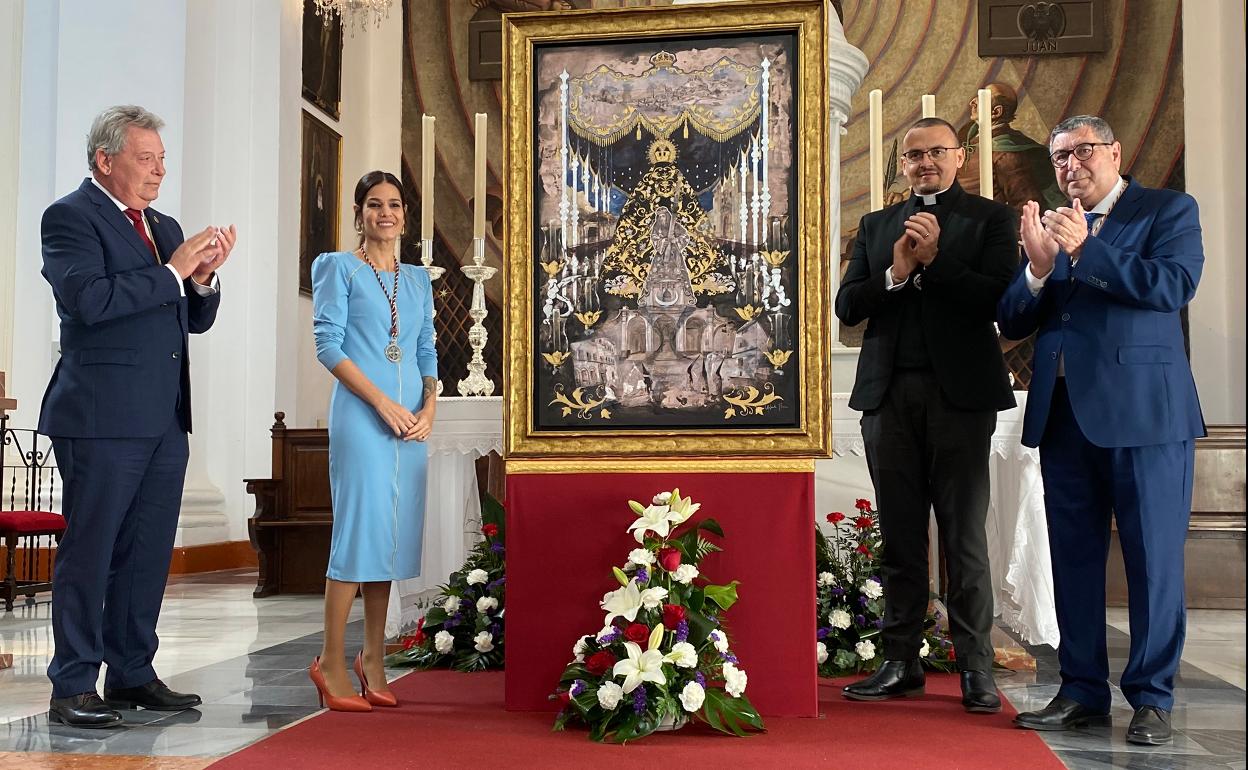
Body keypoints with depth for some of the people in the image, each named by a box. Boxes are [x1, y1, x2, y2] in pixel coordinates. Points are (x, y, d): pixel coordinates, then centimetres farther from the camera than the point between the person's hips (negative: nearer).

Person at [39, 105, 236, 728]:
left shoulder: (165, 227, 19)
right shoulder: (70, 216, -3)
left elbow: (197, 320, 19)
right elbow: (89, 300, -19)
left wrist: (203, 278, -1)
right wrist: (173, 272, -15)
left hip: (165, 419, 7)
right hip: (102, 418, -7)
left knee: (148, 553, 11)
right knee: (89, 552, -1)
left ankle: (132, 675, 21)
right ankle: (72, 689, 7)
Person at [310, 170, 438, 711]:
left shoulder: (418, 279, 19)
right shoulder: (339, 269, 3)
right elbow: (328, 345, -6)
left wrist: (429, 408, 0)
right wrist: (383, 402, -14)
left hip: (411, 421, 5)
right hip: (360, 416, -5)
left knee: (392, 535, 5)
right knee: (359, 529, -8)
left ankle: (373, 658, 13)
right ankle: (332, 662, 0)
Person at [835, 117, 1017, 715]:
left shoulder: (988, 218, 7)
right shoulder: (876, 226, 18)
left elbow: (999, 299, -7)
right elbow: (846, 306, 8)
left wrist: (934, 260, -12)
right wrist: (895, 272, -7)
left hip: (959, 392, -3)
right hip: (888, 395, 4)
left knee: (964, 536, 0)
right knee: (899, 537, 7)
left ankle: (975, 669, 6)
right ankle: (901, 662, 13)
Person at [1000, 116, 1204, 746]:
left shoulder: (1169, 211, 5)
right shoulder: (1049, 227, 16)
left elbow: (1174, 285, -13)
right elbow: (1012, 323, 8)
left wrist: (1084, 250, -17)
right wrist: (1039, 267, -10)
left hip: (1143, 410, -4)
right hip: (1063, 412, 5)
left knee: (1153, 558, -1)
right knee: (1073, 558, 8)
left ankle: (1152, 697, 10)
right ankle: (1082, 690, 17)